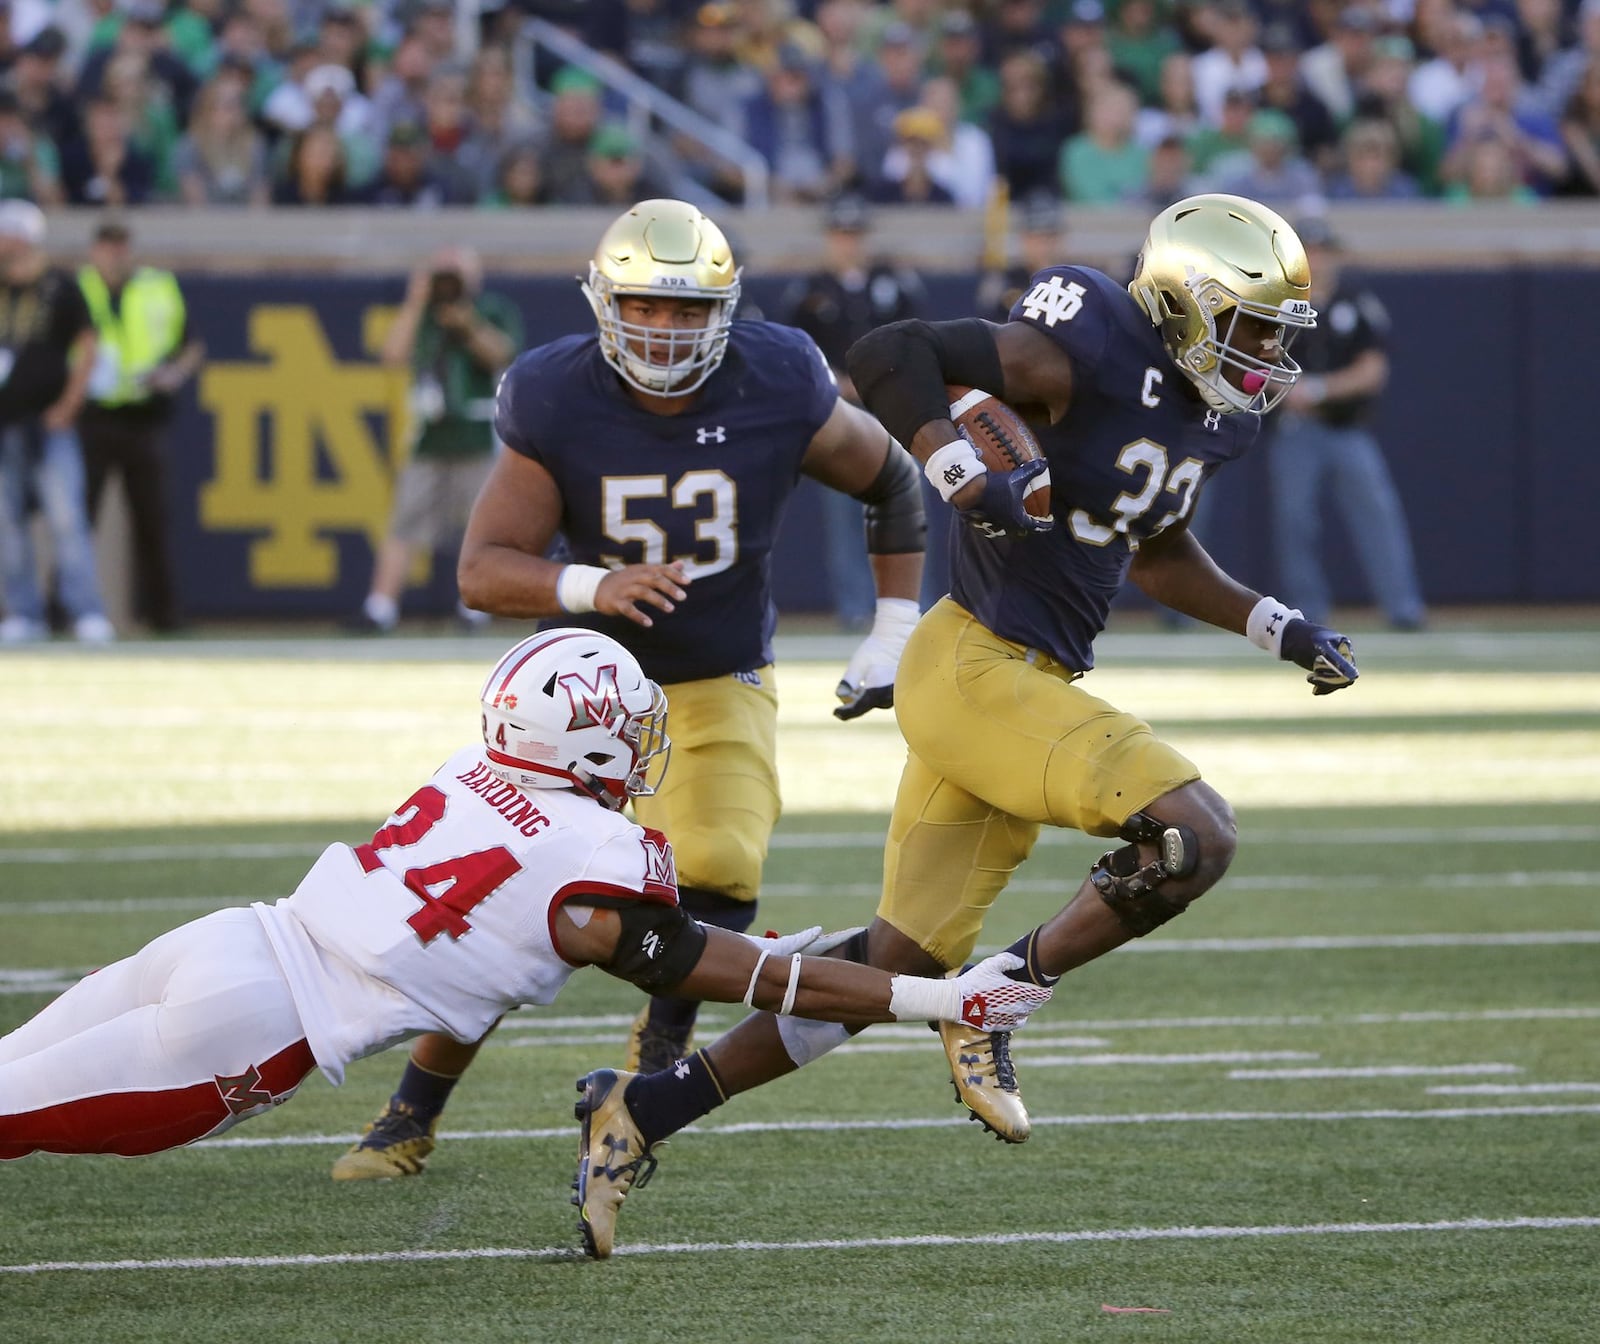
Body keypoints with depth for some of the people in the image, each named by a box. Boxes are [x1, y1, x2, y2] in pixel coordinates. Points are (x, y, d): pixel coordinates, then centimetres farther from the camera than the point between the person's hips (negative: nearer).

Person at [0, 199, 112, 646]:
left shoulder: (59, 286, -1)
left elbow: (86, 347, -1)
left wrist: (67, 405, -7)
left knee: (66, 516, -11)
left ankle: (87, 612, -11)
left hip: (48, 423, -5)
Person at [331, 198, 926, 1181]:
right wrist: (590, 588, -35)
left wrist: (894, 636, 2)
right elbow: (484, 571, -16)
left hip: (721, 692, 0)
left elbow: (894, 485, 4)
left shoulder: (780, 393, -15)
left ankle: (658, 1052, 1)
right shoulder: (556, 405, -16)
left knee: (719, 870, -26)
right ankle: (411, 1119, 12)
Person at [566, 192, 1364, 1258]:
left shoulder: (1215, 415, 12)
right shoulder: (1087, 358, -15)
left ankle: (644, 1111, 14)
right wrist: (965, 477, -29)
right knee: (1194, 835, -20)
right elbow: (889, 357, -19)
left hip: (1031, 686, 9)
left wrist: (1278, 628, 22)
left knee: (898, 967, 8)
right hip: (976, 669, -9)